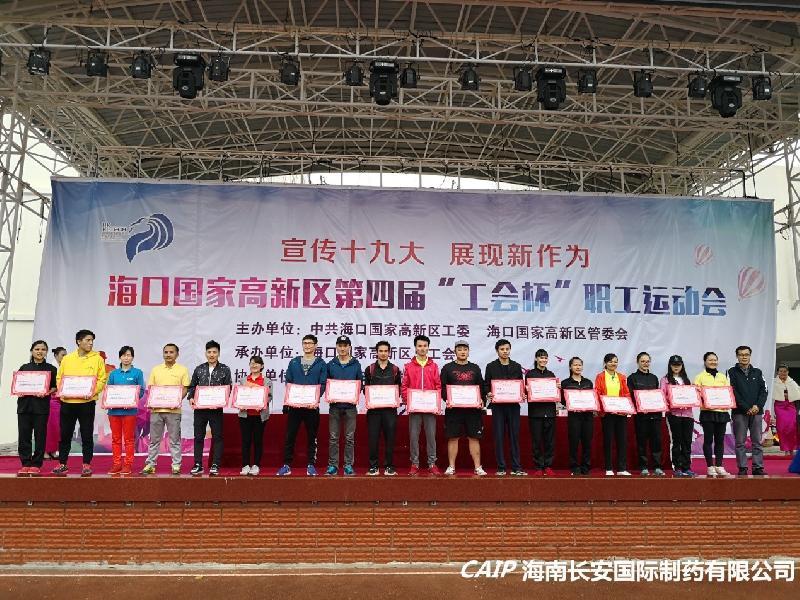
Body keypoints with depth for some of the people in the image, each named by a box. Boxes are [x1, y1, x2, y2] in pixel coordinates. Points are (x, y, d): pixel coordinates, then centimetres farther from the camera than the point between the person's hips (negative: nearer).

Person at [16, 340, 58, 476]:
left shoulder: (51, 369, 6)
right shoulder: (24, 368, 13)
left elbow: (55, 387, 4)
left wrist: (46, 392, -14)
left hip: (42, 405, -2)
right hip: (24, 404, 2)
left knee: (40, 436, -1)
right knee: (24, 436, 1)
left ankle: (36, 465, 7)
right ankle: (26, 464, 10)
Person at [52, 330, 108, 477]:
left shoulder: (97, 359, 3)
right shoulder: (67, 359, 9)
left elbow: (102, 379, 0)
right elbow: (59, 378, 10)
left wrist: (93, 392, -15)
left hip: (87, 402, -2)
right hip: (67, 402, 2)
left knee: (87, 435, 2)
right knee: (65, 435, 9)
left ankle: (87, 465, 11)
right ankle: (62, 464, 21)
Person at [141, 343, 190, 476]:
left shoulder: (182, 370, 4)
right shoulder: (156, 369, 12)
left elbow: (184, 389, 1)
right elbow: (150, 388, 11)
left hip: (173, 409, -2)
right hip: (156, 409, 2)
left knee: (174, 440, 3)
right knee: (154, 439, 9)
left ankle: (176, 465, 9)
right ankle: (150, 464, 16)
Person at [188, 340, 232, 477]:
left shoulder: (225, 370, 2)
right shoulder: (199, 369, 10)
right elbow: (192, 386, 13)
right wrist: (191, 397, -4)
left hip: (216, 408, -2)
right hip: (199, 408, 2)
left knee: (217, 437, 1)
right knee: (198, 436, 6)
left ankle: (215, 466, 7)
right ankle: (198, 465, 14)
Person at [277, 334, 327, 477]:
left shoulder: (321, 364, 5)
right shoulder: (294, 362, 12)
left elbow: (323, 384, -2)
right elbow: (288, 382, 9)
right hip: (294, 405, 2)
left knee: (312, 437, 5)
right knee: (290, 436, 2)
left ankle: (311, 465, 14)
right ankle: (287, 465, 10)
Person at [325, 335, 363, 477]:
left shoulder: (356, 364, 5)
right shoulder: (331, 365, 7)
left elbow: (360, 383, 6)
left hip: (350, 405, 0)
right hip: (334, 405, 0)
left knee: (350, 438, 4)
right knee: (333, 438, 3)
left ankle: (348, 465, 11)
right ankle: (332, 465, 10)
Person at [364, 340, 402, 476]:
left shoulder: (395, 370, 10)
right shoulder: (369, 369, 9)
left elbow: (398, 389, 8)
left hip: (390, 408, 0)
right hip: (373, 408, 0)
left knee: (390, 438, 2)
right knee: (373, 438, -1)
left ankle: (389, 466, 11)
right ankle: (373, 466, 9)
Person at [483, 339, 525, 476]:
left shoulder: (516, 366, 11)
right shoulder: (491, 366, 7)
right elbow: (486, 385, 6)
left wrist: (522, 394, -8)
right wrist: (488, 394, -14)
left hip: (513, 405, 1)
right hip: (497, 405, -1)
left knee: (514, 436, 2)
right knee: (499, 437, 0)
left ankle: (516, 468, 7)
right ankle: (501, 468, 8)